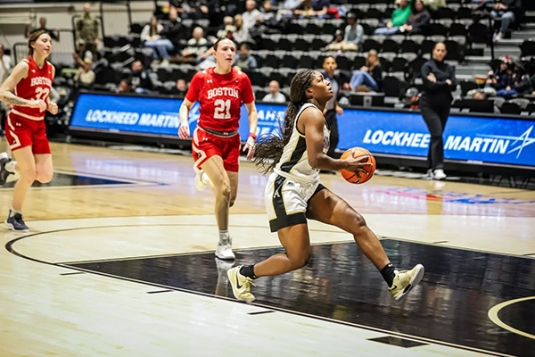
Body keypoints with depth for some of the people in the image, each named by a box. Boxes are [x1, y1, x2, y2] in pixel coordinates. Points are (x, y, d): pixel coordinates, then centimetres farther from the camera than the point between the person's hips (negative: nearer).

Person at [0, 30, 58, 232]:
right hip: (18, 123, -7)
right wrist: (30, 103, -30)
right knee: (30, 175, -12)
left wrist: (49, 106, -1)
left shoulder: (50, 69, 5)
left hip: (38, 125, 7)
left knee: (46, 176, -2)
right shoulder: (25, 66, -16)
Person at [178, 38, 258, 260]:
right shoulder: (201, 78, -8)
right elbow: (186, 105, 3)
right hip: (206, 138, -3)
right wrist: (184, 123, -16)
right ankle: (224, 243, -7)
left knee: (231, 197, 5)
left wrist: (251, 136, -7)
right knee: (224, 188, -22)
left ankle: (207, 176, 40)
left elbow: (252, 110, 6)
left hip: (231, 140, 4)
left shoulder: (242, 79, -3)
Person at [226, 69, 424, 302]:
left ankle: (394, 280, -3)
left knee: (357, 223, -1)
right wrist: (346, 165, -11)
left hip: (307, 187, 10)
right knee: (299, 258, -9)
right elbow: (316, 159, -25)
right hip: (285, 189, -10)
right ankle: (242, 274, 11)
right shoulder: (313, 114, -16)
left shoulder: (310, 112, 14)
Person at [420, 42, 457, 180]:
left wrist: (437, 82, -16)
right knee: (437, 134, -17)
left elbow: (453, 85, -4)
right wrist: (445, 83, -10)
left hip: (444, 106, 5)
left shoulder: (449, 68, 10)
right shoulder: (427, 66, -5)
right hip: (429, 105, -5)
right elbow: (429, 85, -17)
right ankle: (438, 168, -22)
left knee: (436, 136, 8)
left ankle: (430, 168, 15)